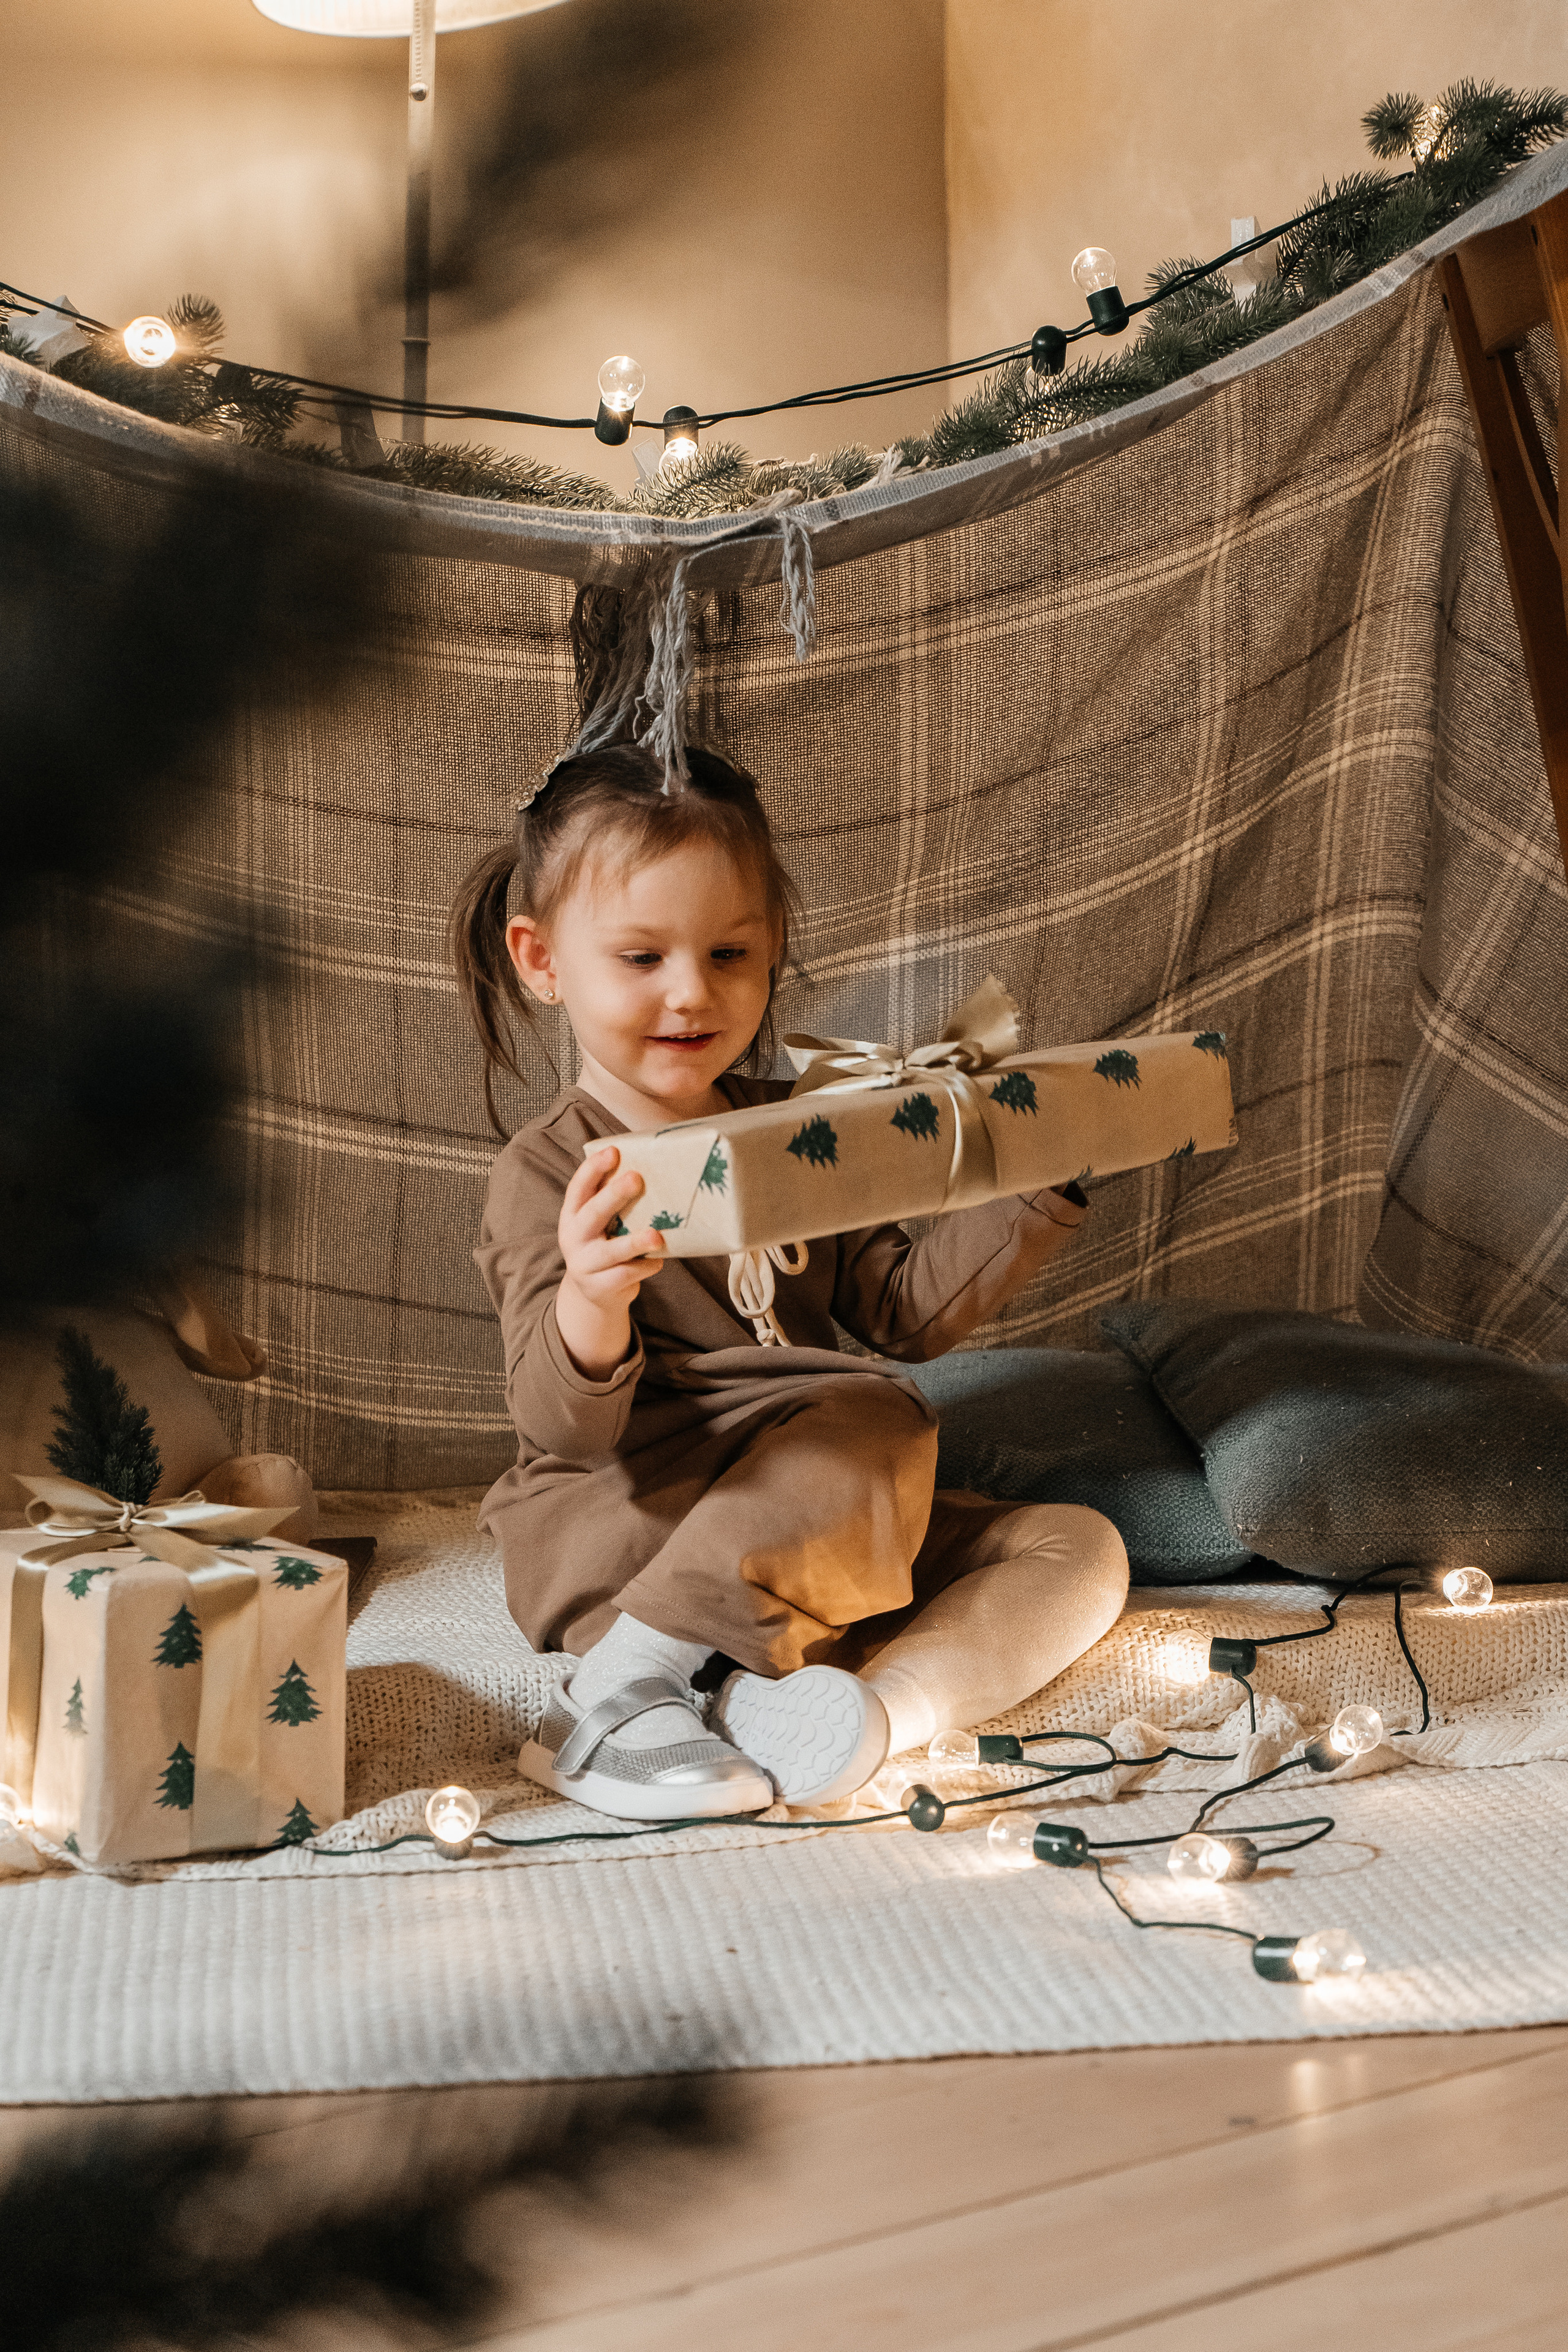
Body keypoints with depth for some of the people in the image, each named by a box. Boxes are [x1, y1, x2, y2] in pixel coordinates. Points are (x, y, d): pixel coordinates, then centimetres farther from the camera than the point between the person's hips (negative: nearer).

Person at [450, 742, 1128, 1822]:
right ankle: (618, 1688, -26)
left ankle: (880, 1703, -30)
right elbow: (564, 1427, -20)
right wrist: (591, 1303, -42)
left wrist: (1038, 1192, 2)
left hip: (801, 1525, 7)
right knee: (877, 1423, -30)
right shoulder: (551, 1172, -10)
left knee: (1080, 1547, -4)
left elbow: (906, 1309, 13)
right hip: (613, 1536, -7)